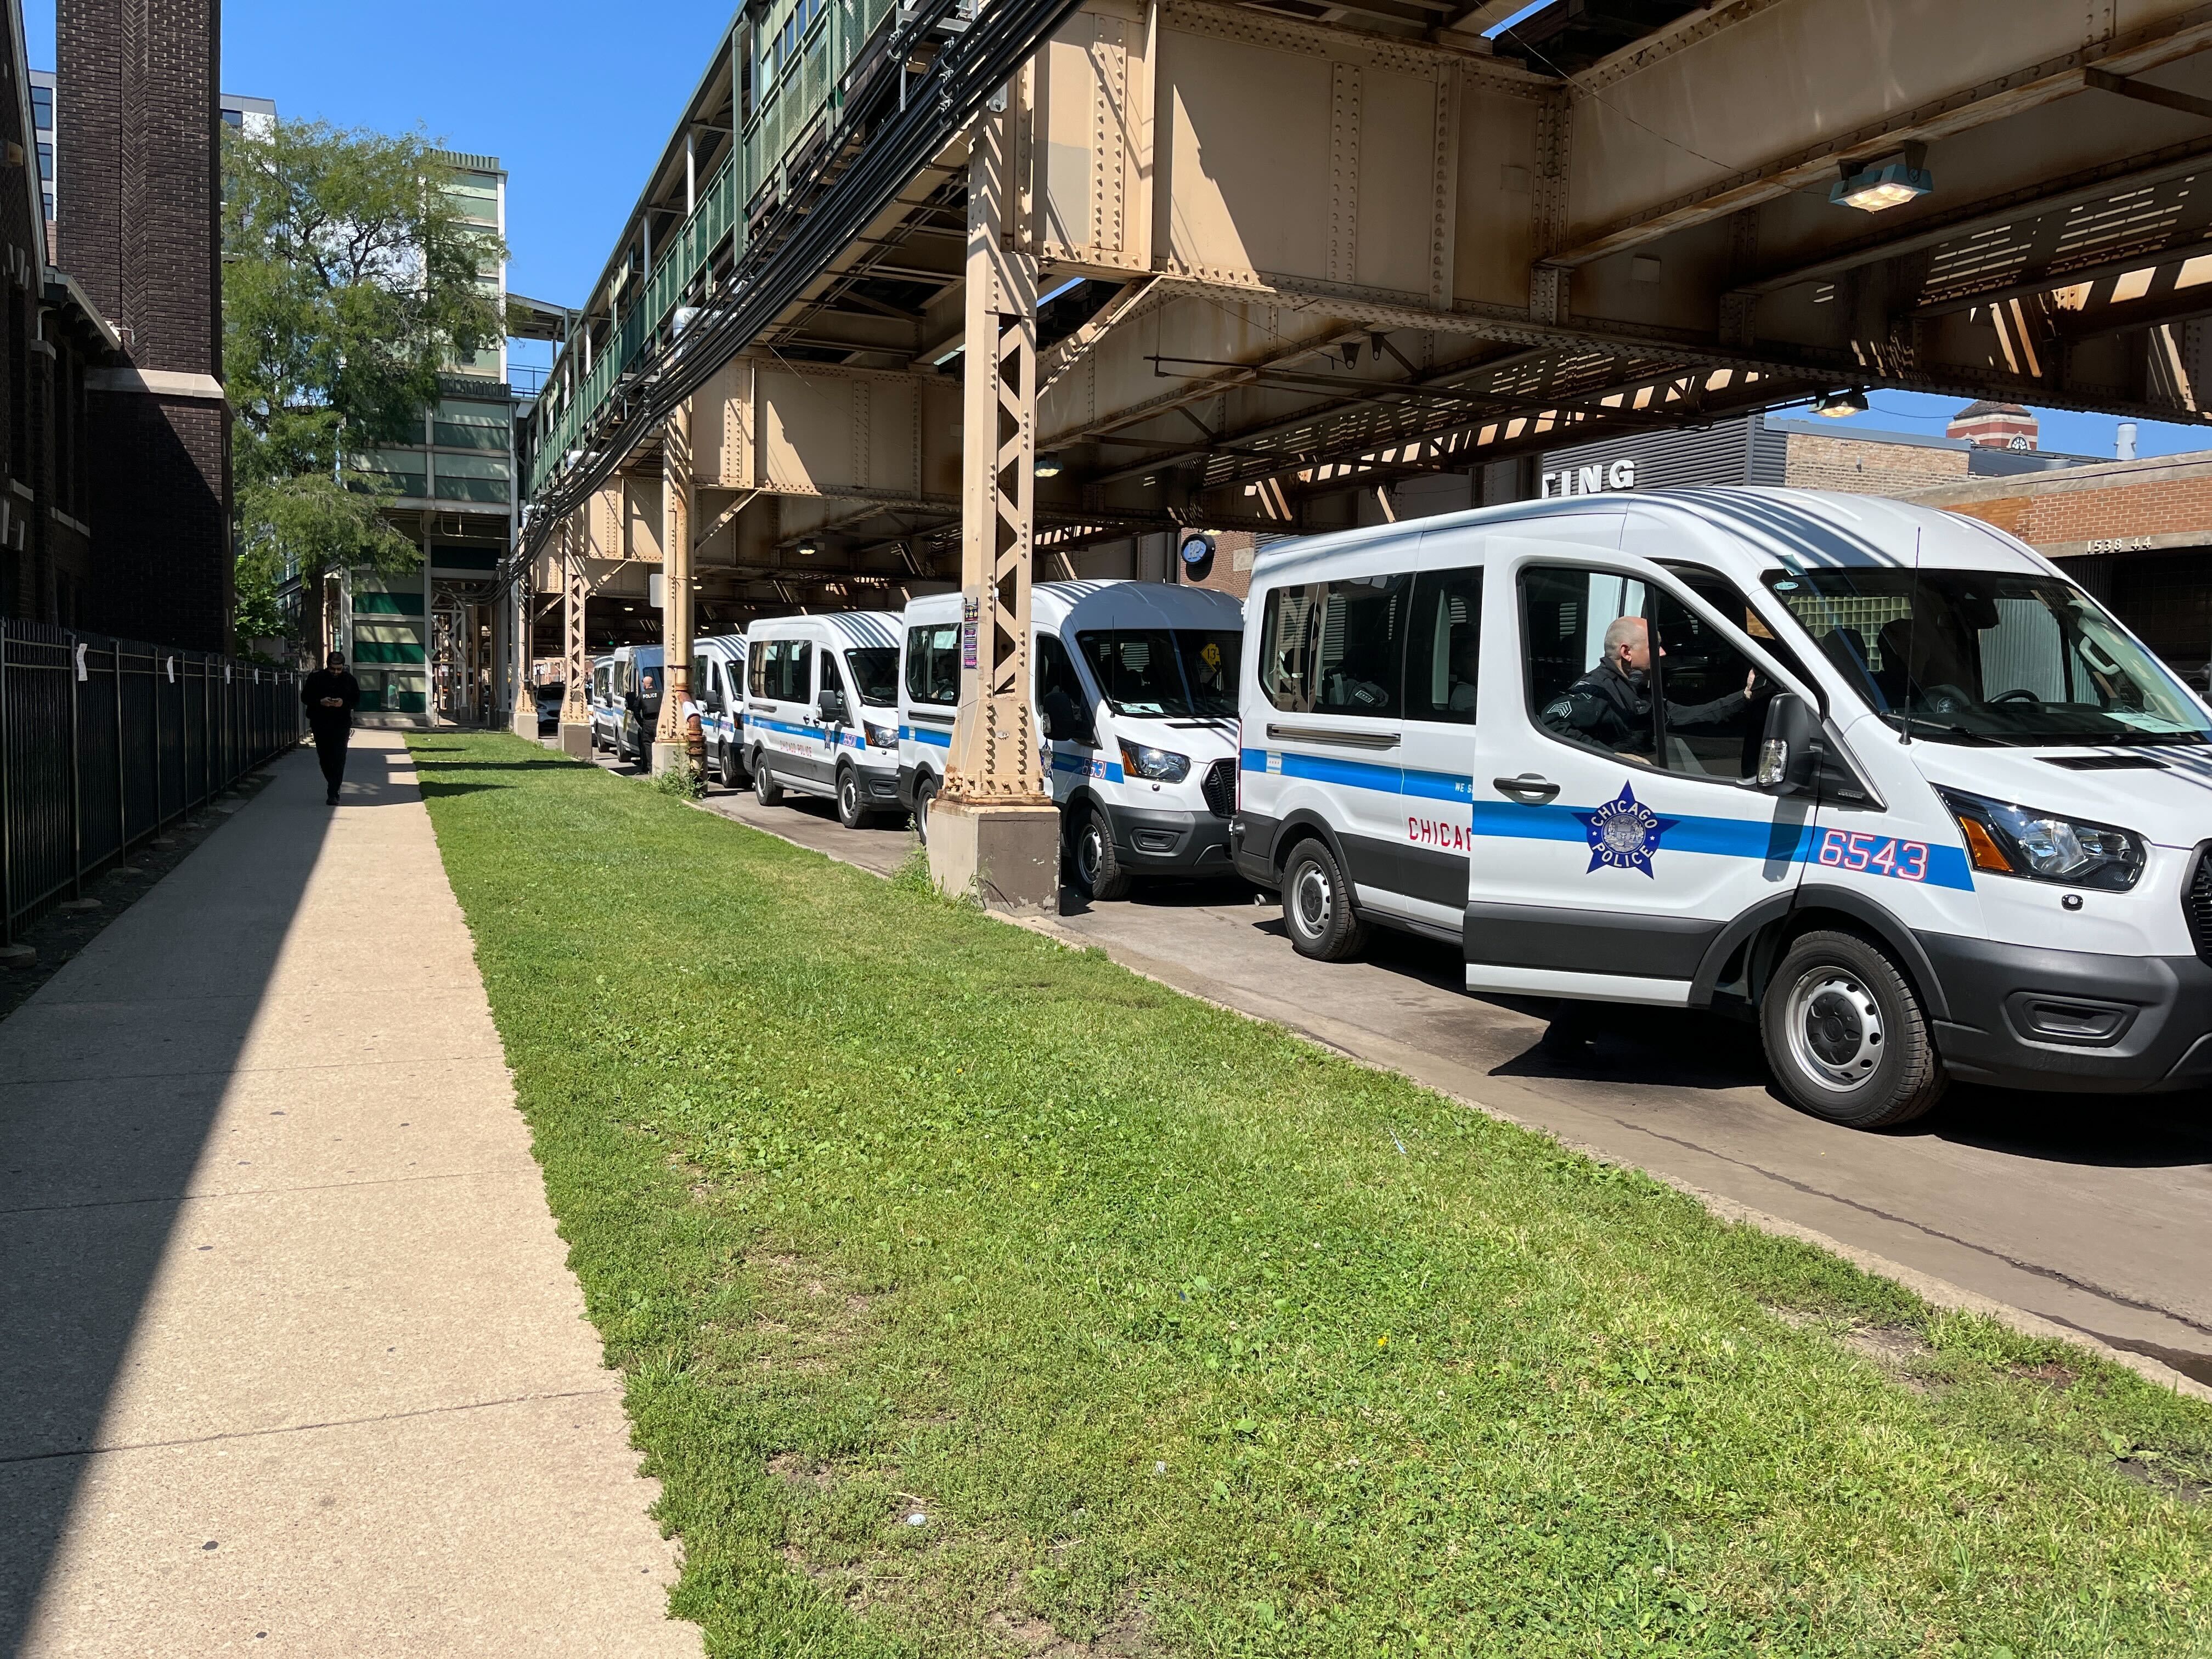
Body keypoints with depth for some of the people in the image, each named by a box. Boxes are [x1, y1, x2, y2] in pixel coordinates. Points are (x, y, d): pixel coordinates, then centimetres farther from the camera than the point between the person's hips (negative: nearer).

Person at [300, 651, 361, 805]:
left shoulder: (349, 680, 3)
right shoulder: (315, 678, 1)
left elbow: (357, 700, 6)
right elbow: (305, 697, 4)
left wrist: (344, 704, -16)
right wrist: (320, 702, -16)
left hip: (341, 724, -1)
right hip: (320, 724, 1)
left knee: (339, 758, -9)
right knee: (324, 757, 7)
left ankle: (333, 793, -9)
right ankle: (334, 787, 27)